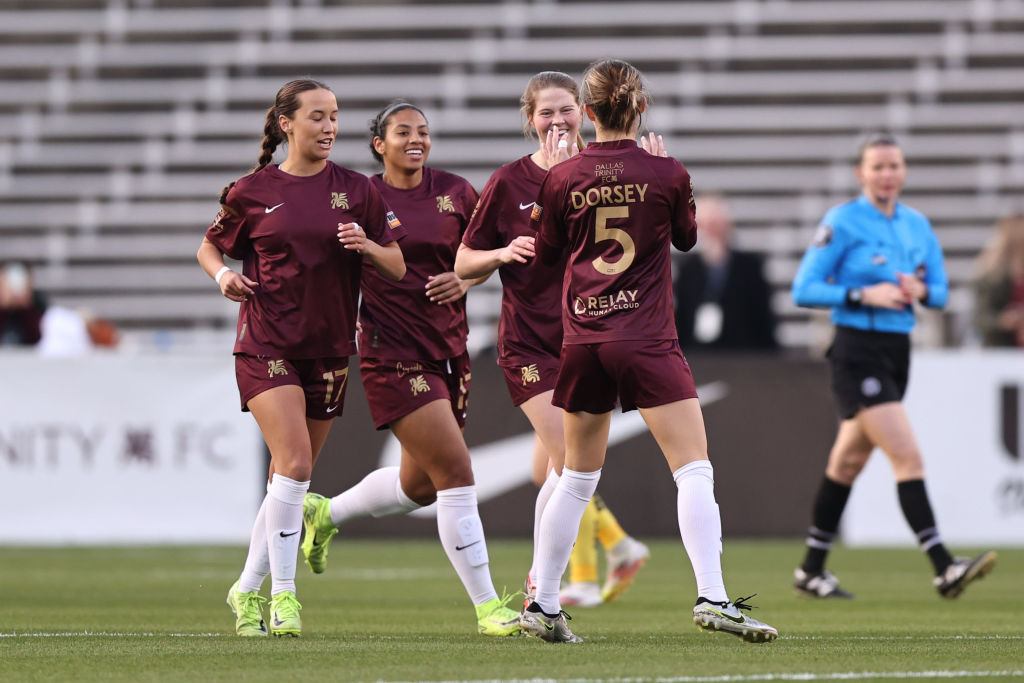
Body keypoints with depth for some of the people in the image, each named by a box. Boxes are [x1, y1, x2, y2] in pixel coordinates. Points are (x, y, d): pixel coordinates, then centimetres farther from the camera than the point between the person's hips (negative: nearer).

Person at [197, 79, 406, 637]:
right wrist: (222, 275, -7)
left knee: (291, 477, 9)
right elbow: (210, 246, 14)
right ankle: (283, 592, -13)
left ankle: (248, 590, 25)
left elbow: (397, 267, 6)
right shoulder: (252, 192, 0)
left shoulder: (356, 191, 4)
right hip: (266, 344, -3)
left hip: (328, 349, 3)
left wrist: (366, 246, -14)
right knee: (294, 461, -20)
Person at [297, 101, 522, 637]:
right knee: (456, 470, -14)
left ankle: (325, 514, 45)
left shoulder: (455, 192, 5)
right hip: (393, 349, -6)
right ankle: (486, 606, -10)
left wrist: (465, 279, -5)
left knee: (420, 483, 18)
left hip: (448, 347, 6)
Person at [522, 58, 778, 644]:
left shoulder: (563, 179, 0)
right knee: (695, 473, -5)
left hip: (583, 340, 4)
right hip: (647, 342, -4)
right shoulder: (667, 174, -6)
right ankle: (712, 598, -18)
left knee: (577, 479, 16)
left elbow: (547, 254, 13)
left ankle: (543, 606, 20)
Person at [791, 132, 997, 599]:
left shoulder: (917, 225, 11)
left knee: (849, 462, 14)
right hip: (857, 354, -7)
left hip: (897, 351, 7)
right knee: (908, 458, -16)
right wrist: (864, 295, -19)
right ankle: (944, 569, -22)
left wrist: (922, 291, -7)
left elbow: (940, 292, 16)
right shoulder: (842, 222, -8)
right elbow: (804, 290, -9)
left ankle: (811, 571, 23)